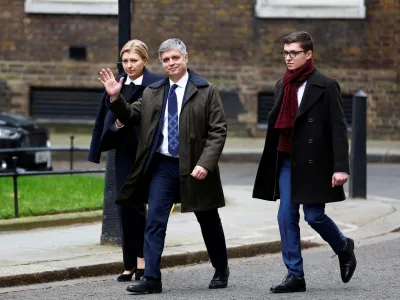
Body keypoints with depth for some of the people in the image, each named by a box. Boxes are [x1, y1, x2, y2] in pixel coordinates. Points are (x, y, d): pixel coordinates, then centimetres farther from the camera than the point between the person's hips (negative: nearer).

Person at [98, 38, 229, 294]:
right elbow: (132, 116, 10)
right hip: (162, 166, 3)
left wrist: (205, 163, -18)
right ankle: (152, 279, -8)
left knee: (209, 222, 12)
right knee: (155, 222, -8)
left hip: (195, 168, -3)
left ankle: (221, 271, 32)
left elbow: (218, 131, -8)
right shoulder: (153, 92, 8)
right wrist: (116, 97, -7)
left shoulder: (206, 91, -4)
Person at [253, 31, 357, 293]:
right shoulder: (283, 86, 11)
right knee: (286, 217, 0)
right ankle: (295, 276, 6)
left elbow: (339, 129, -10)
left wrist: (341, 167, -17)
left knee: (314, 216, -3)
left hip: (315, 163, -6)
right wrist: (271, 164, 16)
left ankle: (344, 248, 27)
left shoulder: (326, 86, -7)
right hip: (287, 162, 6)